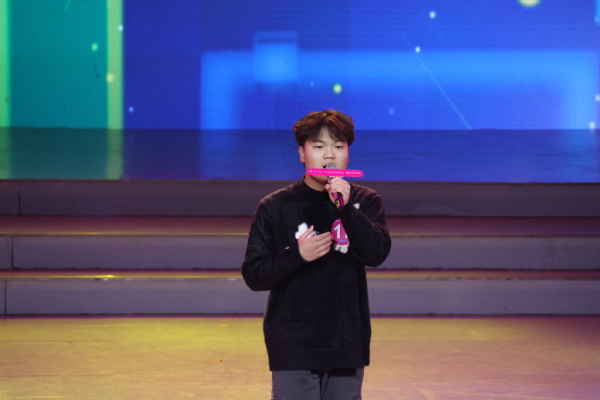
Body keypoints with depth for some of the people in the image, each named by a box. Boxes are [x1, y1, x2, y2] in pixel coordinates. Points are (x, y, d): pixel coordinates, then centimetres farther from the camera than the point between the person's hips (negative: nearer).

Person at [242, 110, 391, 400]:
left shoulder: (364, 202, 4)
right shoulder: (275, 207, 0)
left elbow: (377, 254, -11)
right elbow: (253, 275, 0)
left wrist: (347, 209, -22)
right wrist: (296, 255, -16)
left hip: (347, 344, 2)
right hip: (293, 347, -2)